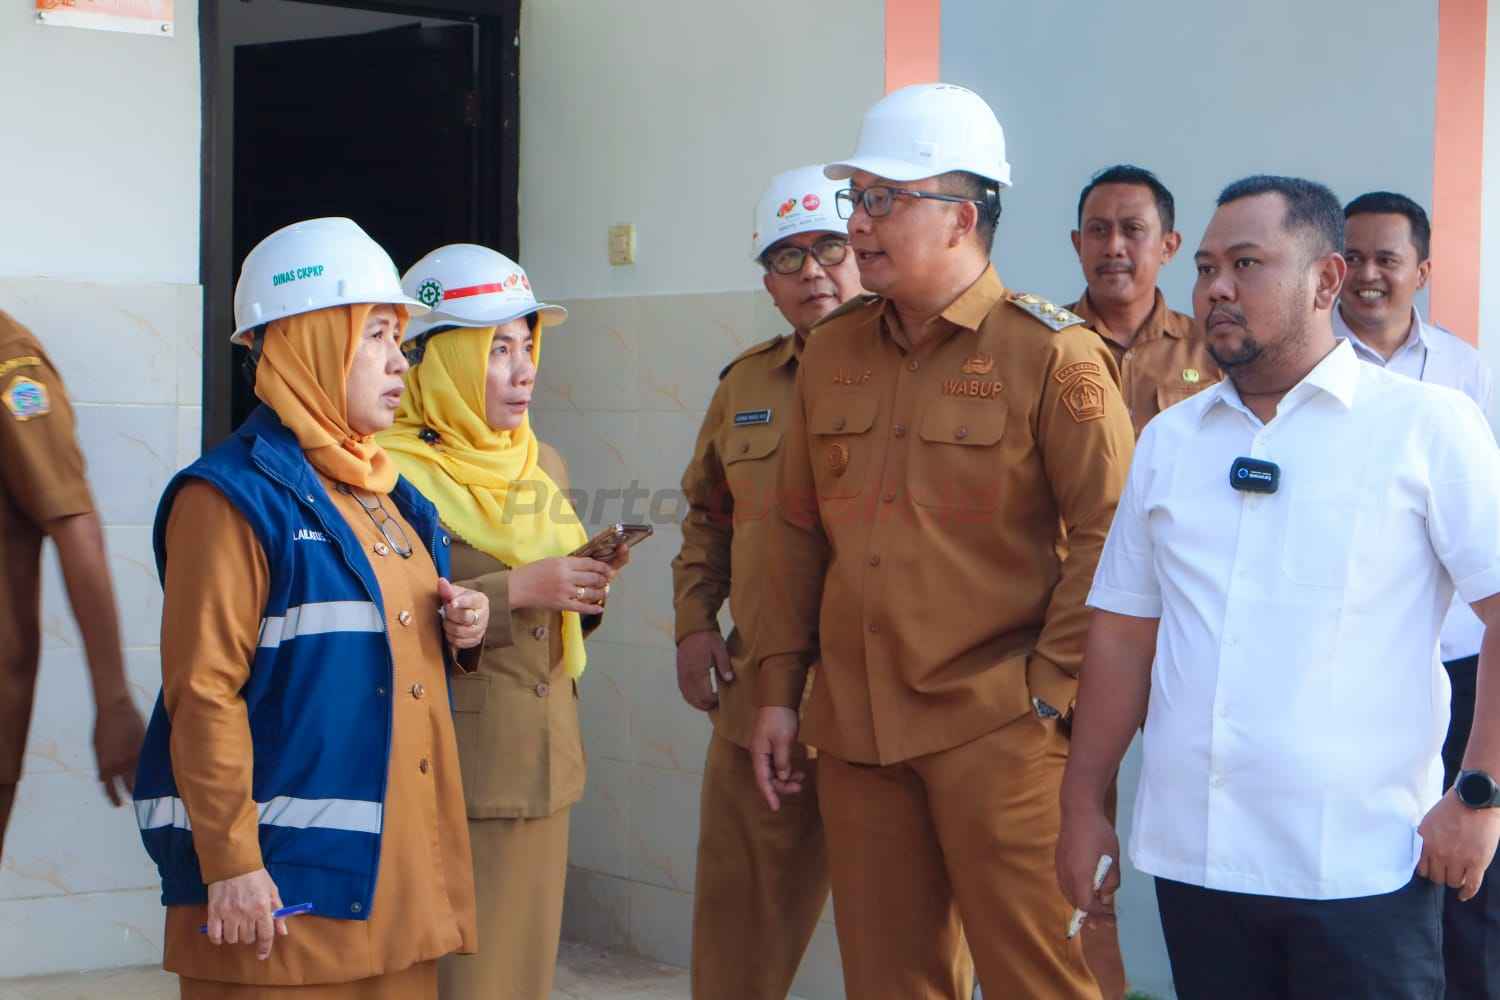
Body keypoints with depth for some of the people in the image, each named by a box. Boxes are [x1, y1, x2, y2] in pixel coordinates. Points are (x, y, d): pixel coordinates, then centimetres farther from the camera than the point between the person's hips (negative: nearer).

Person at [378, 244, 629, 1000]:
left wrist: (585, 586, 2)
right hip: (446, 770, -7)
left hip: (543, 767, 7)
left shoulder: (543, 468, 16)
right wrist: (514, 591, -20)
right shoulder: (394, 471, -8)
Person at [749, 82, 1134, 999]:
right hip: (855, 730, 6)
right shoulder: (833, 352, 11)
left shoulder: (1050, 354, -7)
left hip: (998, 729, -5)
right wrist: (780, 689, 13)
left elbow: (1110, 535, -9)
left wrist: (1051, 690, -12)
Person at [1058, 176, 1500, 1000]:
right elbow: (1124, 632, 15)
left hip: (1361, 864, -4)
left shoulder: (1426, 426, -2)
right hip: (1193, 856, 4)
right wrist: (1082, 805, 11)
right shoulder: (1168, 440, 12)